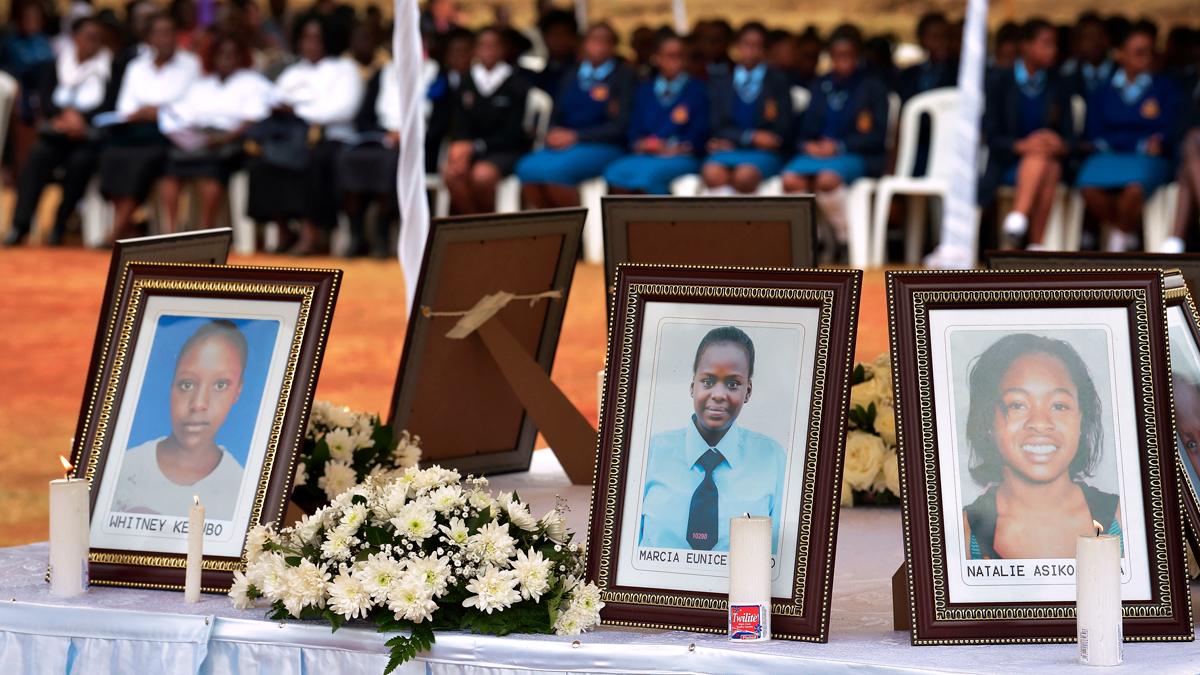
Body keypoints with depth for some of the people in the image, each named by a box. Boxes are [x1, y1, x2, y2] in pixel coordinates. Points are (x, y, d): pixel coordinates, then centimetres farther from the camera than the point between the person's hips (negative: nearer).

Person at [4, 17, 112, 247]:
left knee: (81, 161, -34)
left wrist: (80, 118, -16)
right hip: (57, 134, 2)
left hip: (90, 135, -2)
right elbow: (46, 102, 4)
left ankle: (60, 225, -22)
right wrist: (66, 114, -16)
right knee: (36, 156, -29)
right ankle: (20, 225, -35)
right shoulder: (53, 67, 15)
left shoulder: (109, 67, 8)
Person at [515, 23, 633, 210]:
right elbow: (556, 116, 19)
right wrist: (555, 134, -6)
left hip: (603, 147, -5)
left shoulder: (622, 76, 5)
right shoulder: (572, 76, 21)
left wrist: (575, 136, -9)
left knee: (554, 170, -34)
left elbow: (620, 126, -3)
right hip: (565, 144, 5)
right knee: (527, 168, -26)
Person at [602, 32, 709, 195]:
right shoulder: (644, 92, 24)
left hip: (681, 158, -3)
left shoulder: (697, 89, 13)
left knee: (650, 172, -38)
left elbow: (699, 133, 4)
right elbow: (634, 131, 16)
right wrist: (641, 144, -6)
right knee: (615, 172, -31)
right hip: (646, 157, 3)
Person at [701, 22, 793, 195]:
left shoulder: (778, 82, 10)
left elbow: (782, 130, 1)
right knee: (712, 173, -33)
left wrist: (733, 141, -3)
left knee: (744, 175, -36)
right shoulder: (721, 85, 17)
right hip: (727, 151, 2)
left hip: (764, 154, -2)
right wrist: (751, 137, -12)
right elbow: (719, 128, 8)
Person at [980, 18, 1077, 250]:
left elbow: (1069, 136, 10)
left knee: (1052, 168, -34)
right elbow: (991, 137, -1)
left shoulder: (1059, 87, 14)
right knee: (1039, 155, -36)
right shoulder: (1000, 83, 5)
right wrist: (1021, 145, -20)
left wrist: (1061, 146, -14)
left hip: (1049, 162, 3)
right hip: (1008, 164, -3)